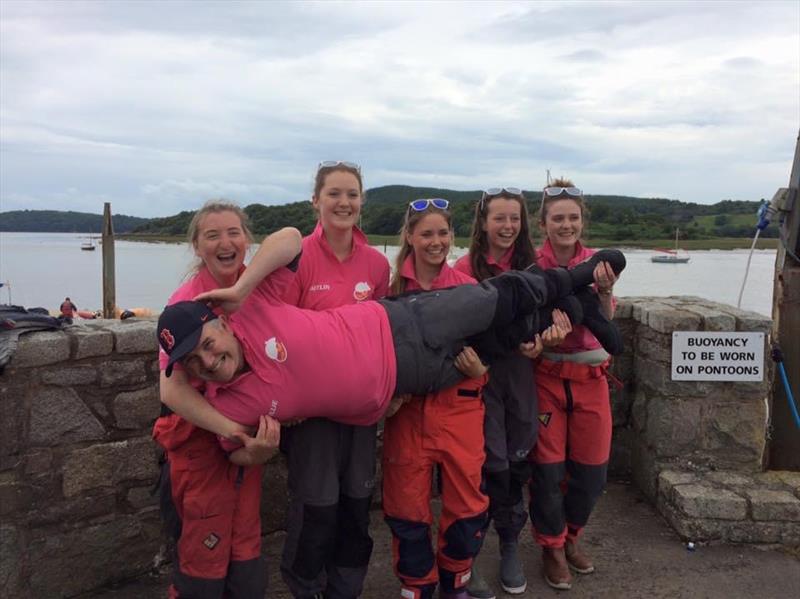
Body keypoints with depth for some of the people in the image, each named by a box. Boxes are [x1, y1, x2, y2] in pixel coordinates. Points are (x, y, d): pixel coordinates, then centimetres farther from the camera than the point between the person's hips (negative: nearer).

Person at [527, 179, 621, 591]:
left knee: (591, 469, 11)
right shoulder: (532, 265, -8)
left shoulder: (596, 263, 0)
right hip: (546, 375, -3)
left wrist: (605, 291, -26)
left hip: (590, 376, 3)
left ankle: (571, 536, 37)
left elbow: (605, 325, -8)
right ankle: (552, 547, 28)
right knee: (548, 468, 3)